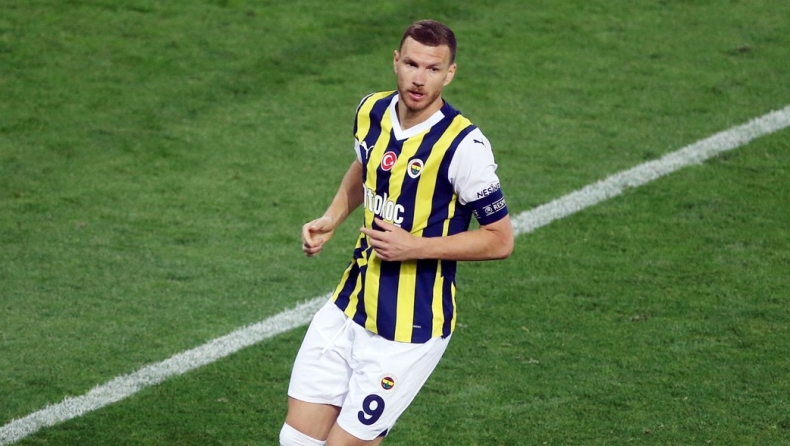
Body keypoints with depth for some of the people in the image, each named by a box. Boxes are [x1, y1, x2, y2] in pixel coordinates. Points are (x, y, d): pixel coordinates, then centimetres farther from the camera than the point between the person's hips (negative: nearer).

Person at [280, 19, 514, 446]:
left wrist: (415, 247, -21)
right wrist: (331, 220, 8)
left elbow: (500, 239, -14)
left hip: (409, 329, -7)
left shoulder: (463, 145, -19)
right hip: (349, 308, 7)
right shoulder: (371, 111, 1)